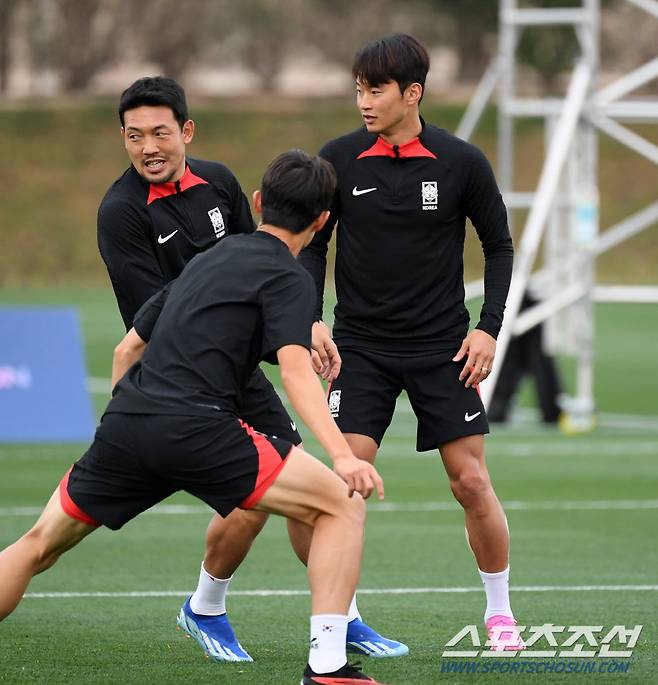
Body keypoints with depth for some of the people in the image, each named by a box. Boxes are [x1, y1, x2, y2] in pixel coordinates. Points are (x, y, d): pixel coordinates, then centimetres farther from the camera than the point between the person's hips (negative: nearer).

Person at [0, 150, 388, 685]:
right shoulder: (289, 278, 4)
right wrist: (342, 455, -25)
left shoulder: (208, 259, 27)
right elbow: (295, 369, -14)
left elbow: (130, 346, 33)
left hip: (126, 420, 7)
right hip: (197, 429, -7)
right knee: (343, 505, 0)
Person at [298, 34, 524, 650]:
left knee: (471, 482, -1)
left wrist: (488, 327, -4)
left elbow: (498, 245, 5)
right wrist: (310, 322, -4)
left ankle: (499, 610, 16)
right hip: (361, 345, 0)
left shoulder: (461, 162, -7)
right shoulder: (339, 160, -5)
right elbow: (313, 245, 7)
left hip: (443, 346, 0)